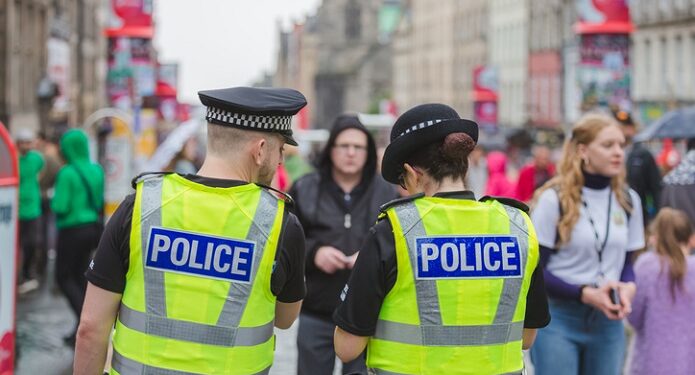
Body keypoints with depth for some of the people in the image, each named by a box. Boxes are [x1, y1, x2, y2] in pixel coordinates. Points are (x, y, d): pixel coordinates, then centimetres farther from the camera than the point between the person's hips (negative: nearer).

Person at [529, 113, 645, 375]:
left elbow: (626, 260, 15)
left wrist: (628, 287, -9)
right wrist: (585, 293, -20)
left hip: (608, 321, 5)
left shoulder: (628, 200, 8)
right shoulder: (554, 198, -8)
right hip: (557, 319, -5)